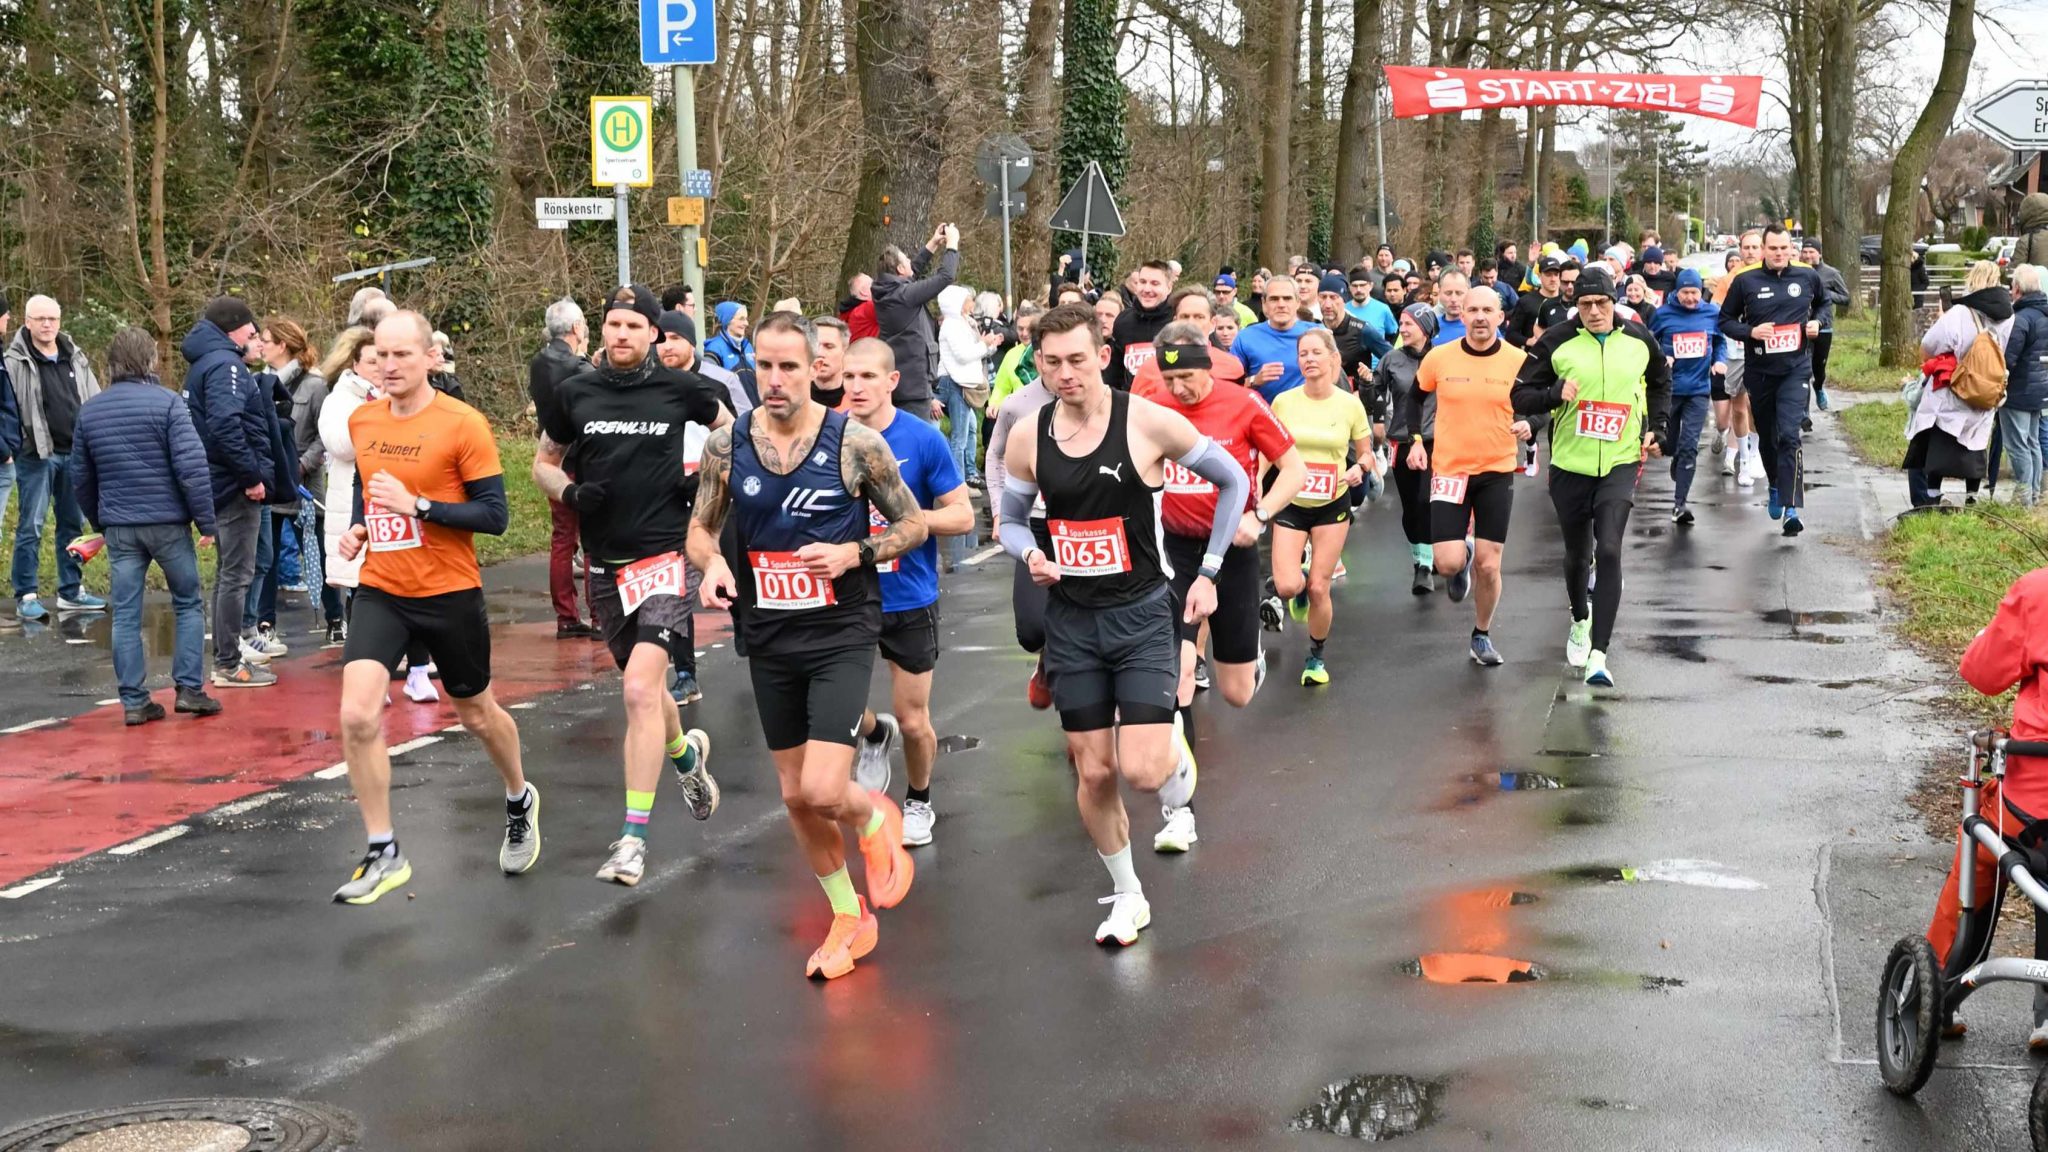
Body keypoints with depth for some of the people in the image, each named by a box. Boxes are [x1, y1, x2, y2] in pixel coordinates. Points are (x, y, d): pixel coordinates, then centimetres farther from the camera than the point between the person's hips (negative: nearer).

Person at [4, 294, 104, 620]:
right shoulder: (14, 362, -6)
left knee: (74, 524, 12)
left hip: (74, 454, 6)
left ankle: (71, 591, 22)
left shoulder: (75, 358, 11)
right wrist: (13, 445, -16)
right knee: (30, 527, -2)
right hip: (36, 455, -6)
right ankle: (26, 597, 3)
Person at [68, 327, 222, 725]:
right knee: (188, 604, 10)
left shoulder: (89, 410, 8)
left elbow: (80, 476, 14)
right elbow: (192, 466, -15)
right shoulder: (166, 402, -9)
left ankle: (133, 701, 6)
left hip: (118, 526, 4)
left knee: (126, 613, 6)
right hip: (166, 522, -4)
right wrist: (206, 520, -9)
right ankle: (189, 689, 6)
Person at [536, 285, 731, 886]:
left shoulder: (680, 388, -3)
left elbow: (730, 429, 16)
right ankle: (686, 751, 51)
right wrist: (570, 492, -5)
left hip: (663, 555, -4)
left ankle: (634, 836, -13)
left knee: (640, 690, -17)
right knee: (642, 684, 18)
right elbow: (544, 462, 15)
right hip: (604, 561, 4)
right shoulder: (574, 393, 3)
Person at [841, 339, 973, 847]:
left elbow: (962, 516, -9)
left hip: (909, 600, -2)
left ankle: (919, 802, 34)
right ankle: (875, 733, 36)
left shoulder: (923, 440, -12)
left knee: (913, 722, 6)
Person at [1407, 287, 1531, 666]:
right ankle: (1463, 555, 28)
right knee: (1448, 563, -10)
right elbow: (1415, 397, 12)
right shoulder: (1439, 358, -5)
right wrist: (1415, 440, 1)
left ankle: (1482, 635, 25)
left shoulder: (1519, 361, -6)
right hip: (1448, 469, 0)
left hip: (1497, 472, 0)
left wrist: (1528, 428, -17)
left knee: (1488, 566, 2)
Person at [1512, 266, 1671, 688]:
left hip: (1621, 463, 0)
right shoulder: (1557, 343, -5)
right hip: (1570, 464, 0)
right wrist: (1555, 394, -22)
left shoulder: (1638, 340, 2)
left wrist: (1657, 429, 13)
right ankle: (1581, 620, 47)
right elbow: (1520, 396, -3)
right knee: (1577, 555, 14)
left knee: (1609, 550, -16)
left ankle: (1597, 654, -17)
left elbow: (1660, 382, 23)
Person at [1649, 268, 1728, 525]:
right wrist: (1660, 358, -13)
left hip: (1698, 390, 0)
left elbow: (1721, 341, 16)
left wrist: (1720, 360, -3)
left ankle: (1680, 502, -12)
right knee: (1670, 444, 13)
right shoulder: (1662, 314, -2)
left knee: (1689, 446, -10)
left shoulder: (1712, 313, 2)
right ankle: (1679, 471, 47)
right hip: (1669, 388, 1)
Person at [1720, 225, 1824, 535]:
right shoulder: (1746, 281, -2)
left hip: (1796, 369, -2)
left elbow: (1824, 303, 23)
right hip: (1759, 370, 2)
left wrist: (1818, 323, 3)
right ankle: (1776, 486, 43)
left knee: (1788, 434, -17)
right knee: (1766, 436, 15)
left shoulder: (1808, 277, 3)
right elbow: (1725, 320, 4)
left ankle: (1792, 508, -20)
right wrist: (1750, 331, -14)